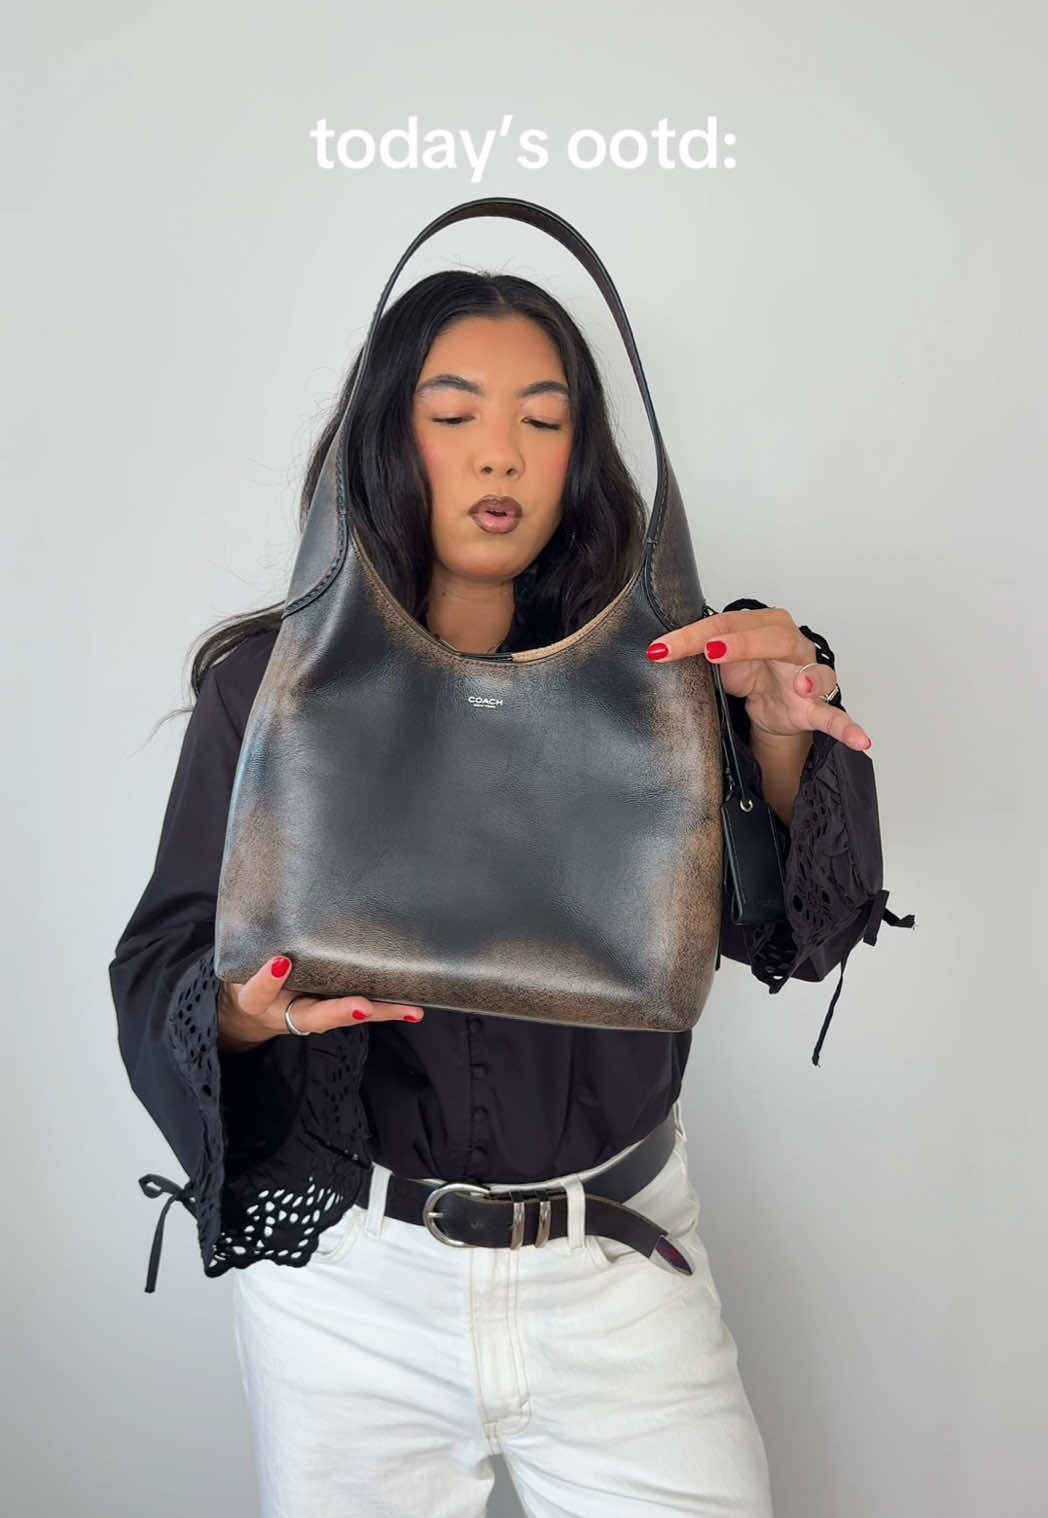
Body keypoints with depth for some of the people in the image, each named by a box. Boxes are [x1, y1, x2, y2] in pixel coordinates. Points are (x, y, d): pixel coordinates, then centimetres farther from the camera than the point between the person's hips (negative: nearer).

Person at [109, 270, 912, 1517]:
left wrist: (781, 732, -22)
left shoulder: (648, 670, -3)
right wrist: (248, 1009, -29)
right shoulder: (272, 681, -7)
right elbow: (160, 975, -8)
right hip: (350, 1274, 0)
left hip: (619, 1270, 1)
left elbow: (786, 932, -6)